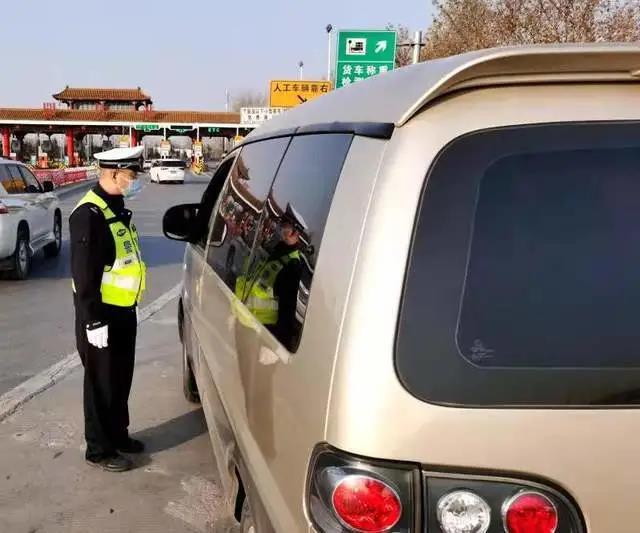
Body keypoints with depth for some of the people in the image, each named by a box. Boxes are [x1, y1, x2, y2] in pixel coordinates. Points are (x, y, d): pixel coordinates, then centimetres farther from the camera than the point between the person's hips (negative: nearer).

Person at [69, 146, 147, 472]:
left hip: (123, 310, 9)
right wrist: (94, 320, -23)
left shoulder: (116, 208, 10)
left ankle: (118, 435, 34)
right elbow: (84, 274, -23)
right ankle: (99, 449, 16)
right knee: (101, 383, 3)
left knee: (121, 378, 19)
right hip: (102, 314, -9)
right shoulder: (90, 214, -21)